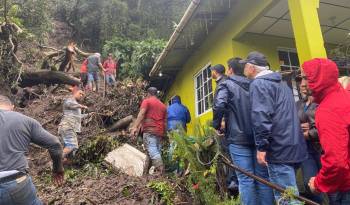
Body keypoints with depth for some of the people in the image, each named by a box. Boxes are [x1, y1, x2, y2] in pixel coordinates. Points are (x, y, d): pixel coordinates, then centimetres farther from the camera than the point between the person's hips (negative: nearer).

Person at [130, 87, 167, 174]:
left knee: (152, 151, -12)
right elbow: (165, 121, 22)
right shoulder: (163, 105, 22)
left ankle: (160, 169, -24)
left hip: (149, 130, -6)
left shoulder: (147, 101, 6)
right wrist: (164, 134, 27)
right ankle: (160, 171, 2)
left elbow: (141, 114, -9)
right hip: (160, 131, 6)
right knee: (157, 151, 7)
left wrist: (135, 127, -16)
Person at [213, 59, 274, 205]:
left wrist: (216, 124, -5)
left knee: (245, 179, -1)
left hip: (238, 138, -5)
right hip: (258, 136, 5)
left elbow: (219, 106, -19)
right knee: (263, 176, 11)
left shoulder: (226, 85, -2)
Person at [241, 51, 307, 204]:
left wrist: (261, 146, -19)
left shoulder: (258, 84, -10)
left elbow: (261, 117, -22)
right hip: (293, 146, 10)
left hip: (279, 148, -10)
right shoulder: (280, 82, 20)